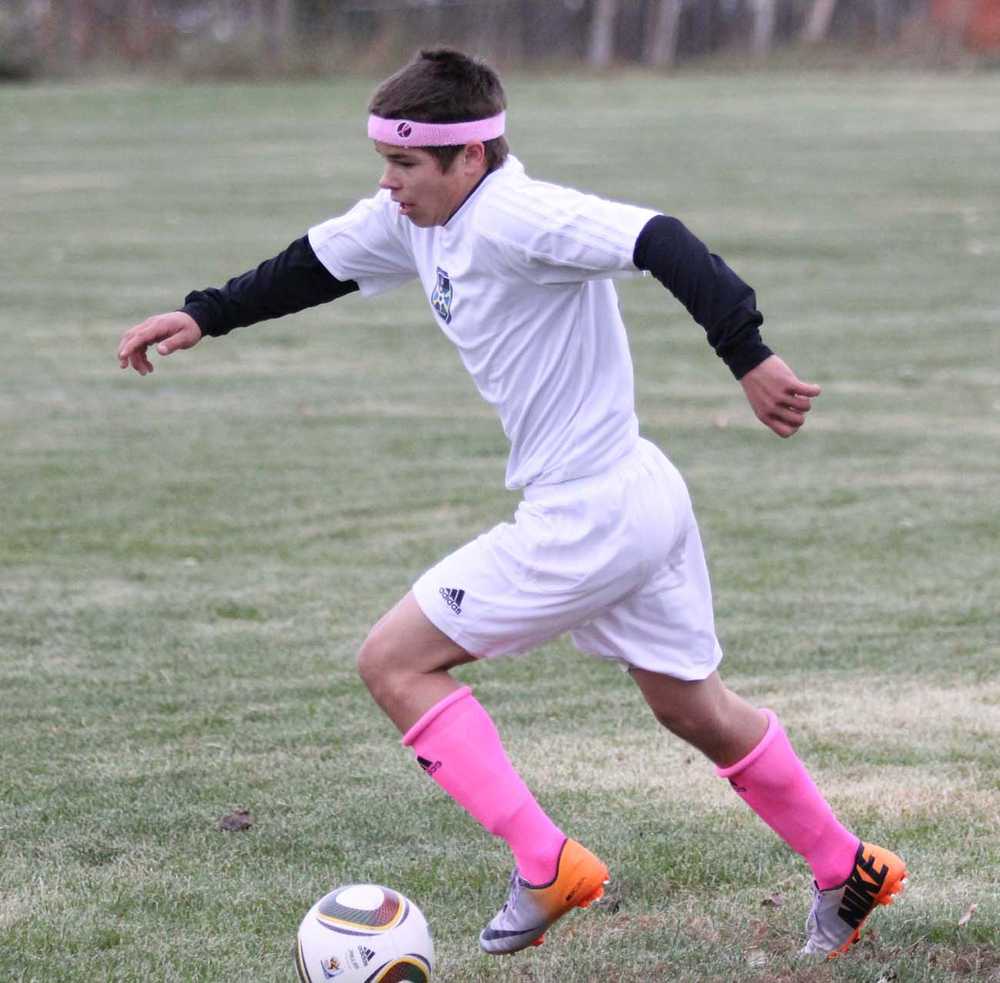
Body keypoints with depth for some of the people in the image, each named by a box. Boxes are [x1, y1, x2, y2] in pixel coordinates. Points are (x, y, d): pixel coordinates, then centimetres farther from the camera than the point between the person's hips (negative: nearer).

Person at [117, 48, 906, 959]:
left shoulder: (516, 216, -22)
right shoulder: (415, 218, 6)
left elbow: (659, 241, -32)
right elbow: (319, 265, 22)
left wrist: (749, 357, -39)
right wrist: (203, 317, 18)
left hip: (583, 519, -10)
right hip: (643, 499, 10)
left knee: (395, 662, -3)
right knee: (695, 710, 24)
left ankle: (545, 866, -6)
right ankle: (847, 872, 37)